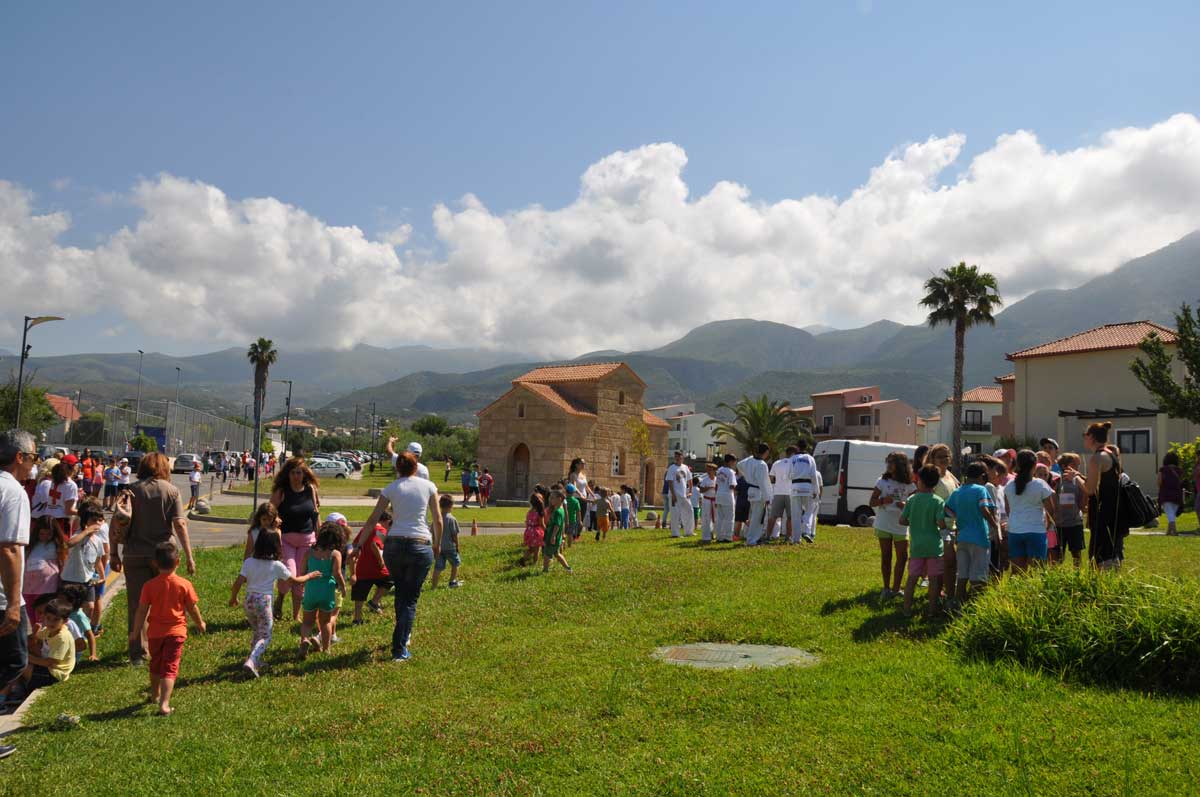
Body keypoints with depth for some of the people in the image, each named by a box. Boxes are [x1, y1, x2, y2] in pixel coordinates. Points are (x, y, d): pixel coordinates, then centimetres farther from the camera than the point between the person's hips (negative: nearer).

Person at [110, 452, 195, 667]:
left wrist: (114, 554, 3)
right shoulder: (171, 490, -4)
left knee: (136, 604, 8)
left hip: (134, 554, 1)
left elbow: (116, 522, -4)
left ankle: (138, 653, 11)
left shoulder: (130, 490, 1)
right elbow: (180, 524, -9)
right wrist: (189, 556, -7)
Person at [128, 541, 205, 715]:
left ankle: (155, 695, 43)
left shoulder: (149, 585, -7)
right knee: (170, 668, -2)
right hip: (175, 632, -2)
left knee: (155, 666, 23)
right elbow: (193, 609, -2)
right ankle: (164, 703, -16)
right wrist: (200, 623, 16)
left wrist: (135, 632, 8)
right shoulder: (184, 585, -10)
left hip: (155, 632, 2)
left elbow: (142, 611, -4)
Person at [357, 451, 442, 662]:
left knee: (400, 593, 23)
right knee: (410, 598, 5)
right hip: (420, 545, -1)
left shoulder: (391, 489, 5)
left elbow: (372, 520, 2)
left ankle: (403, 636, 34)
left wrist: (358, 544, 9)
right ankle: (399, 648, 0)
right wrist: (437, 544, 19)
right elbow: (438, 521, 4)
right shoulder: (428, 486, 4)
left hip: (393, 544, 2)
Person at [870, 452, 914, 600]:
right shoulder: (882, 481, -2)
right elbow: (872, 502, -2)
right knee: (886, 557, 5)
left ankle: (895, 589, 11)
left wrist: (905, 506, -18)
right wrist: (882, 500, -23)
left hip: (901, 526, 1)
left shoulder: (908, 485, -1)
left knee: (902, 557, -1)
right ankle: (886, 588, 15)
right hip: (884, 525, -1)